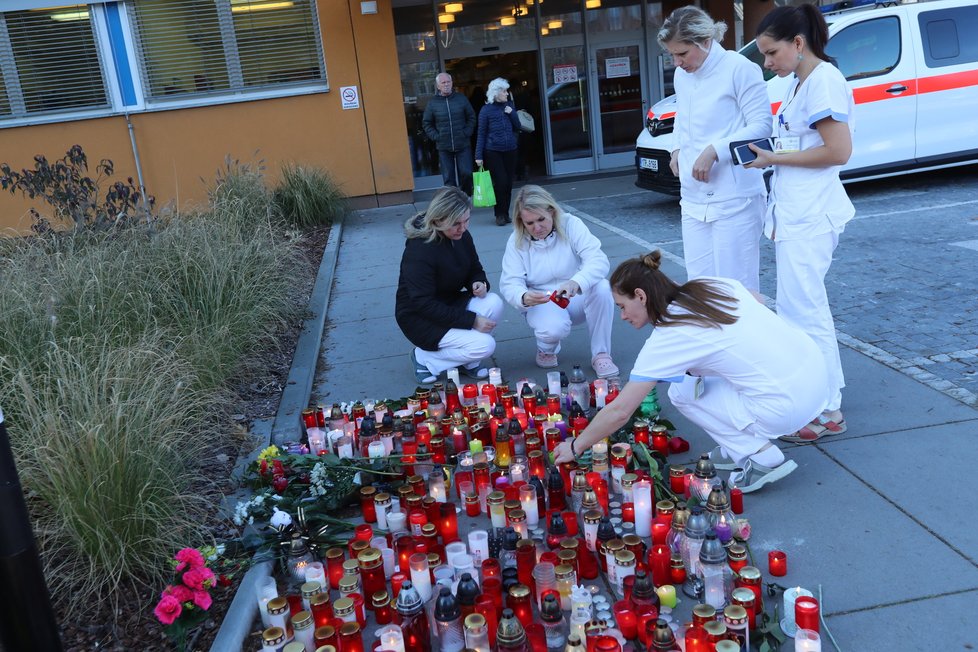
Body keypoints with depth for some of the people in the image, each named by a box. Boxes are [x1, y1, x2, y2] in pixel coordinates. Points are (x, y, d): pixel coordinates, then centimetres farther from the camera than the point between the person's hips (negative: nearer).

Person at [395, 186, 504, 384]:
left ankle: (469, 361, -1)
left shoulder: (462, 236, -4)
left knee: (494, 302, -21)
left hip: (451, 303, 7)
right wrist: (471, 320, -29)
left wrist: (479, 283, -16)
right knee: (484, 346, -22)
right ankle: (425, 358, -1)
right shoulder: (419, 250, -27)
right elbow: (423, 304, -28)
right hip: (419, 318, -7)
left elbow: (475, 270, 11)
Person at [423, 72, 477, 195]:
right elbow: (426, 123, 9)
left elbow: (471, 117, 9)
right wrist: (435, 136, -3)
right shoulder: (432, 102, 1)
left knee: (466, 173, -5)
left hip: (463, 145, 0)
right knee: (448, 178, 3)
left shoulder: (461, 98, 3)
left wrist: (467, 132, -3)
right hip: (444, 147, 0)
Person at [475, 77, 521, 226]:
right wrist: (479, 156, -8)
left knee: (508, 183, 6)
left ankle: (506, 213, 18)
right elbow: (481, 134, -4)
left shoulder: (509, 106, 7)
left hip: (510, 150, 4)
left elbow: (517, 127, 10)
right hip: (493, 151, -4)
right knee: (500, 182, -9)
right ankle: (500, 214, 4)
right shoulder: (486, 110, -5)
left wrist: (512, 113, -7)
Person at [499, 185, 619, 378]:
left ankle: (601, 354, -15)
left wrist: (576, 283, -48)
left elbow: (599, 261, -26)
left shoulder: (571, 225, -14)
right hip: (542, 304, 0)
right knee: (554, 328, -35)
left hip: (578, 299, 1)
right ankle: (547, 348, 6)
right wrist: (524, 297, -39)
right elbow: (509, 284, -13)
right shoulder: (516, 241, -9)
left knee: (602, 287, -32)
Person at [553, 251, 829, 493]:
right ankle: (742, 444, 20)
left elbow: (618, 412, -8)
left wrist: (575, 447, 5)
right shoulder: (713, 284, 6)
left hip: (788, 405, -8)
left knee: (681, 393, 8)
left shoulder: (666, 339, -11)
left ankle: (760, 456, 2)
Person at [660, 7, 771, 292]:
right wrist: (678, 149, 8)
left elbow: (761, 125, -11)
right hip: (694, 197, 7)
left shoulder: (739, 68, -9)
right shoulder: (681, 75, 12)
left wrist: (714, 151, -20)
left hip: (734, 196, -7)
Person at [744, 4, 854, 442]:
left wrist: (774, 158, -14)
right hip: (793, 212, 10)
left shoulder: (823, 81, -13)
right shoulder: (801, 83, 16)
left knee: (803, 311, -7)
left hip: (809, 216, -10)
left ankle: (827, 412, 2)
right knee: (801, 308, 16)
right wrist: (772, 157, 2)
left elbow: (839, 151, -19)